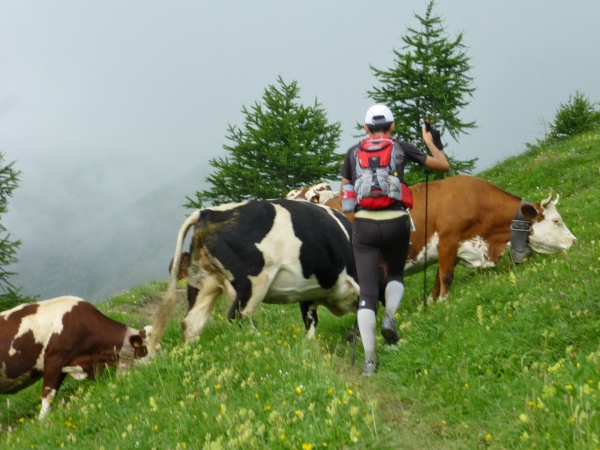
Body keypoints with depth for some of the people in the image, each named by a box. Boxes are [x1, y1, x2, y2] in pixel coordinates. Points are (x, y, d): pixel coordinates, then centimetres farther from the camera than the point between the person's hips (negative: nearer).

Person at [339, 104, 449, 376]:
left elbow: (344, 194, 15)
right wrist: (430, 142, 30)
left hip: (364, 224, 0)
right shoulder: (401, 148, 8)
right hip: (396, 223, 0)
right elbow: (444, 166, 13)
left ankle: (370, 360, -8)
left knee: (367, 293, 2)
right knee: (396, 275, 28)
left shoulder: (354, 152, 13)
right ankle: (390, 317, -2)